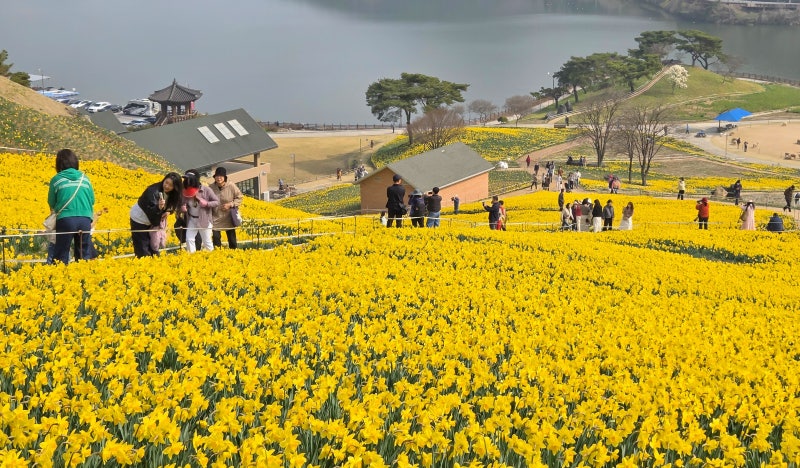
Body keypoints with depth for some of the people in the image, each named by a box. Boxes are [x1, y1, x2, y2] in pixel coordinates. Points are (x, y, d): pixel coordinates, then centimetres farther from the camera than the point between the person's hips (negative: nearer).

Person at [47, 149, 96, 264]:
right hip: (85, 219, 3)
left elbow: (51, 203, 10)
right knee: (84, 256, 9)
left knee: (61, 257, 4)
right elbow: (92, 200, 15)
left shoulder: (56, 180, 5)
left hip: (65, 219, -2)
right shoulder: (84, 178, 13)